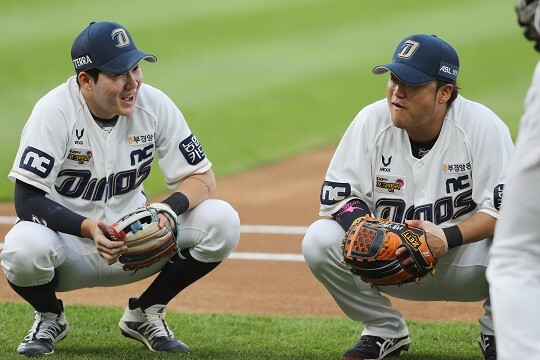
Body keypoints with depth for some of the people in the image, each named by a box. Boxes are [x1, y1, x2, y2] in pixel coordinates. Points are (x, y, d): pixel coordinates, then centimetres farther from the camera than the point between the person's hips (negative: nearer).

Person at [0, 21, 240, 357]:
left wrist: (169, 209, -27)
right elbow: (27, 200, -22)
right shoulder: (55, 111, -18)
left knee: (222, 220, -19)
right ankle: (50, 318, 0)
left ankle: (144, 315, 3)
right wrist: (90, 228, -37)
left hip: (135, 239, 3)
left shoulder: (154, 104, -9)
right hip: (69, 243, -3)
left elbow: (203, 177, -5)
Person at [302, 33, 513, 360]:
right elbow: (337, 196, -9)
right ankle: (386, 332, 1)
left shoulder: (482, 126, -16)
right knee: (320, 240, -22)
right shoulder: (372, 121, -9)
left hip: (466, 262, -2)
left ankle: (498, 333, -1)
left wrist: (447, 238, -36)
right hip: (393, 265, 2)